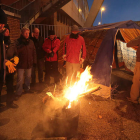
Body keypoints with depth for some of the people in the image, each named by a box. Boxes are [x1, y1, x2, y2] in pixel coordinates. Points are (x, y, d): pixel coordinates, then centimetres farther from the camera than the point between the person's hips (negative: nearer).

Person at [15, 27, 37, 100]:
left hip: (29, 63, 4)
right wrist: (23, 44, -24)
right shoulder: (18, 41, -5)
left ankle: (27, 89, 38)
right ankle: (18, 93, 15)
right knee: (20, 79, 1)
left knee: (28, 77, 18)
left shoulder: (31, 42, 6)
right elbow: (16, 50, -21)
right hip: (21, 64, -4)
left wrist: (34, 61, 6)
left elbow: (34, 52, 9)